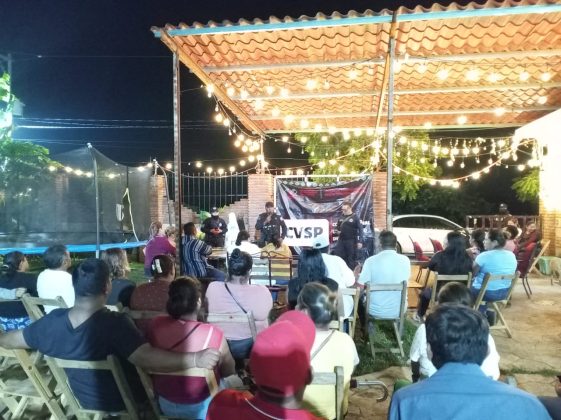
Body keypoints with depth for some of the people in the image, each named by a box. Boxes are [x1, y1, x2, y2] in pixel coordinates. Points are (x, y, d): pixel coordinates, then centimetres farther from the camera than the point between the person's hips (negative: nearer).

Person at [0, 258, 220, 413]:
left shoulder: (52, 320, -15)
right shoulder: (115, 324, -34)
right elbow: (146, 357, -46)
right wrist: (195, 359, -51)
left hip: (84, 400, 6)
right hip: (125, 402, -6)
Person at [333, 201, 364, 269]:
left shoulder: (355, 217, -6)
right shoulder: (341, 217, 9)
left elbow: (360, 230, -8)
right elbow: (338, 226, 24)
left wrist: (360, 241, -14)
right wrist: (338, 230, 1)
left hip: (351, 241, -5)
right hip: (341, 240, 5)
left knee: (351, 258, 2)